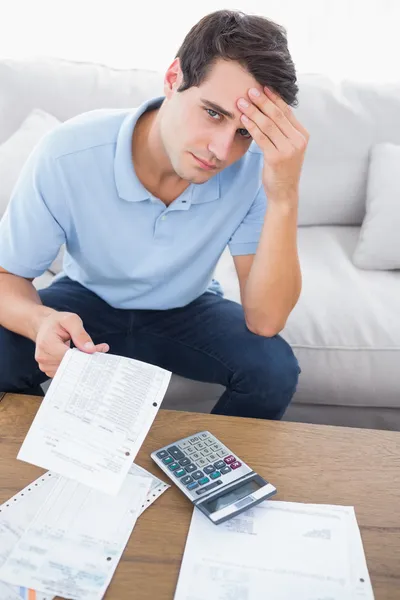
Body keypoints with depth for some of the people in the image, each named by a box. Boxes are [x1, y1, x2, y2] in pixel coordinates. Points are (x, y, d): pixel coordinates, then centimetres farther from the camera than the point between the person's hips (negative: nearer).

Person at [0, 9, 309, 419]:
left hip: (187, 310, 1)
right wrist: (43, 322, -41)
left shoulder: (255, 167, -26)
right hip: (87, 301, 0)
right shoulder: (67, 155, -29)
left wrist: (285, 195, -42)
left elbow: (266, 322, -29)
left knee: (274, 366, -23)